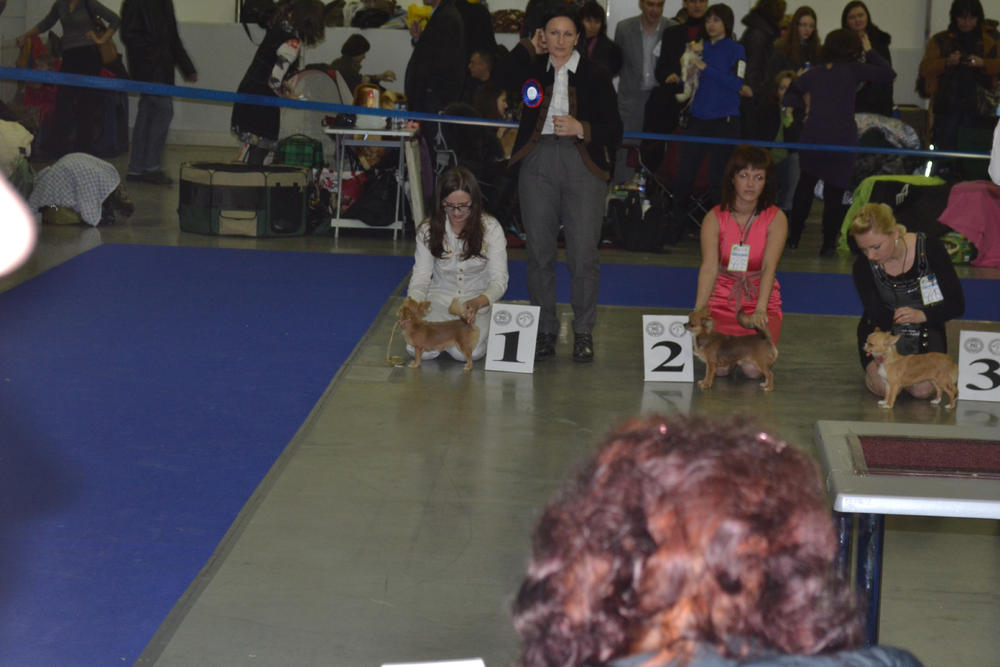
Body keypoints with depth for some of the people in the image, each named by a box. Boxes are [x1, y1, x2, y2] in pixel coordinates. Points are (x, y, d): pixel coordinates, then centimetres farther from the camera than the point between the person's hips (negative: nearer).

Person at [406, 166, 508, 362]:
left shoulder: (490, 228, -10)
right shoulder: (428, 230, -3)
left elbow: (499, 281, -13)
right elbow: (420, 278, -2)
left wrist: (478, 302, -35)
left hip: (479, 302, -2)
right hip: (440, 300, 2)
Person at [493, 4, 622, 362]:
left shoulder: (594, 75, 3)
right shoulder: (534, 68, 9)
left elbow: (613, 129, 1)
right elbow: (501, 75, -13)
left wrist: (581, 128, -15)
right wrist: (530, 48, -3)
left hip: (582, 165, -2)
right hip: (538, 161, 2)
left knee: (583, 252, -2)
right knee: (539, 251, 6)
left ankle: (583, 332, 10)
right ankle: (544, 330, 16)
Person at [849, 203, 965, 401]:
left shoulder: (929, 249, -22)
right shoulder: (863, 266, -19)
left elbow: (957, 305, -16)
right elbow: (876, 313, -20)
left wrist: (922, 315, -35)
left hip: (925, 328, 0)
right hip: (883, 329, 0)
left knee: (922, 389, -23)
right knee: (884, 387, -25)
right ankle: (872, 369, 11)